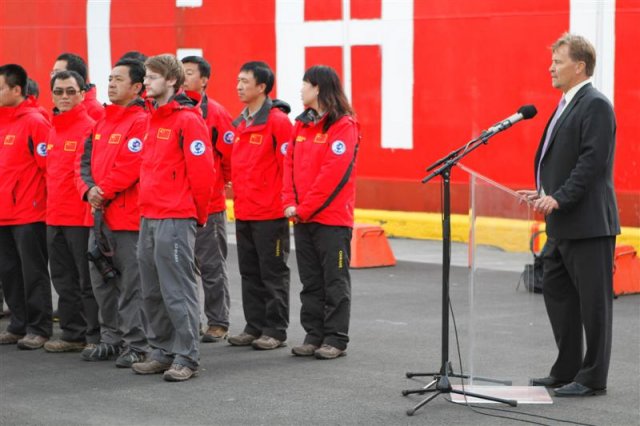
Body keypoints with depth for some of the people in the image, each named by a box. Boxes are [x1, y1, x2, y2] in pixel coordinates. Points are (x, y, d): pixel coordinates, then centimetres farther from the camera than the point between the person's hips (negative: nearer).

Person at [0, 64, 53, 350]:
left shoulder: (35, 122, -10)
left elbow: (47, 166, -12)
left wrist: (45, 204, -10)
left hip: (28, 214, -8)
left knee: (33, 272, -2)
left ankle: (39, 328, 5)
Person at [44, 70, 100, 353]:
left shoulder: (90, 127, -9)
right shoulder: (52, 129, 14)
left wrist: (91, 198, -18)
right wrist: (51, 206, 15)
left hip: (82, 217, -8)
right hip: (55, 217, 8)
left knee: (88, 280, -2)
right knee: (63, 278, 13)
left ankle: (96, 337, 5)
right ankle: (73, 334, 22)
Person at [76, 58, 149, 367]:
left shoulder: (142, 121, -10)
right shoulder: (102, 123, 17)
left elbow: (131, 166, -20)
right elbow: (85, 162, 13)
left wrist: (103, 191, -13)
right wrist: (89, 190, -5)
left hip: (128, 216, -9)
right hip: (100, 214, 9)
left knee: (131, 282, -5)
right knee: (102, 279, 14)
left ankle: (136, 344, 0)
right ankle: (111, 339, 23)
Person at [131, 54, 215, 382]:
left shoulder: (188, 120, -11)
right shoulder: (153, 119, 16)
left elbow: (202, 171, -13)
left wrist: (197, 214, -5)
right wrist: (147, 203, 19)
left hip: (175, 219, -9)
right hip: (149, 217, 9)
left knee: (177, 290, -6)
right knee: (152, 292, 12)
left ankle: (186, 358, -2)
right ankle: (162, 352, 21)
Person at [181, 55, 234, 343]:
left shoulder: (215, 113, -7)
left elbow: (229, 156, -3)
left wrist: (216, 182, 6)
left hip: (208, 204, -5)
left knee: (211, 266, 3)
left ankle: (218, 323, 10)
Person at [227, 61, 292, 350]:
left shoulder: (277, 121, -11)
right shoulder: (239, 123, 13)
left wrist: (287, 203, -14)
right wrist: (238, 198, 14)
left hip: (270, 214, -8)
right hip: (243, 213, 8)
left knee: (273, 273, 0)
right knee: (250, 273, 12)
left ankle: (275, 331, 6)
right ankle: (254, 327, 20)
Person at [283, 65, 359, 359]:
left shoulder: (344, 125, -10)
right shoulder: (301, 124, 13)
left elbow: (334, 172, -17)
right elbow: (290, 164, 10)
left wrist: (305, 208, -16)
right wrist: (290, 203, -4)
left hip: (332, 218, -7)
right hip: (303, 217, 7)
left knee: (335, 280, 0)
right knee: (310, 281, 11)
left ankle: (336, 340, 5)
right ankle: (314, 335, 17)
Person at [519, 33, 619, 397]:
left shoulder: (596, 105, -14)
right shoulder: (568, 104, 16)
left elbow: (592, 161, -21)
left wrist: (560, 198, -23)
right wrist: (545, 192, 10)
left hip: (588, 223, -10)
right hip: (563, 224, 10)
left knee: (593, 299, -2)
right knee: (557, 292, 14)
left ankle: (593, 378, 4)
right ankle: (567, 371, 22)